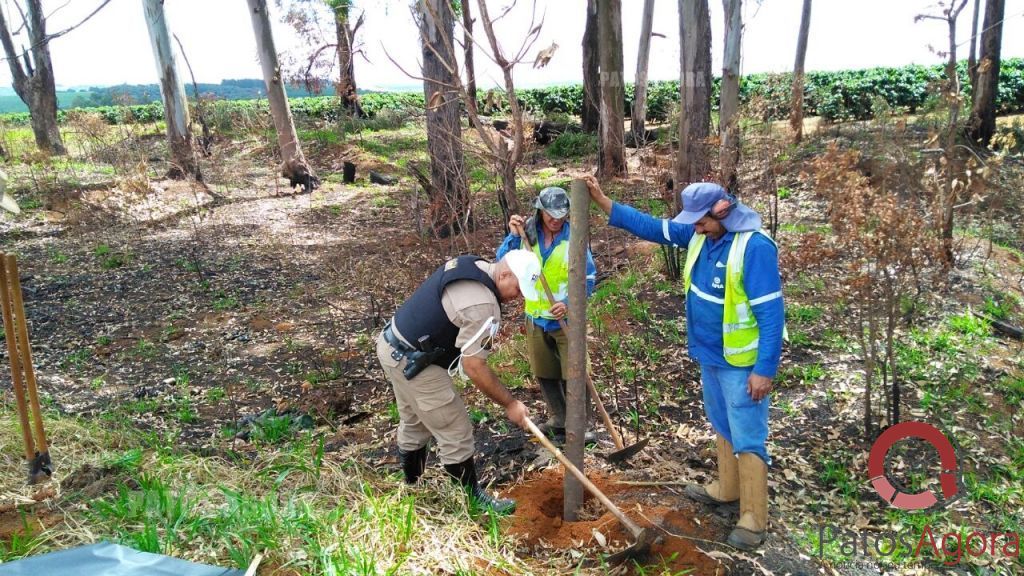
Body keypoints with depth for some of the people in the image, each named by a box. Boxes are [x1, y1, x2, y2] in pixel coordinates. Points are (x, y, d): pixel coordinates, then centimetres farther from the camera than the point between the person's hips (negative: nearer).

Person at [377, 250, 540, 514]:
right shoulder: (483, 306, -26)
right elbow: (474, 367, -23)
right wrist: (510, 404, -13)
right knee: (455, 432, 2)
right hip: (412, 362, -10)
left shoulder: (470, 263, 2)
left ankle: (411, 487, 42)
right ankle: (475, 498, 16)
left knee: (413, 423, 25)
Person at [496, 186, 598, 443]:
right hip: (536, 318, 4)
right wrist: (513, 236, -21)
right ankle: (558, 422, 32)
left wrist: (569, 302, -24)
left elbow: (589, 277, -11)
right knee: (545, 375, 15)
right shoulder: (527, 234, -4)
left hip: (567, 319, -4)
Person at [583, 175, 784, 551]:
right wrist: (601, 199, 0)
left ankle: (753, 519, 12)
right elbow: (649, 226, 5)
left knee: (747, 438, 0)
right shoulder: (699, 235, -1)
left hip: (742, 363, -8)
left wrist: (765, 370, -23)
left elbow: (771, 314, -23)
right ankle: (727, 489, 40)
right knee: (722, 427, 22)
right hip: (710, 355, 8)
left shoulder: (755, 246, -24)